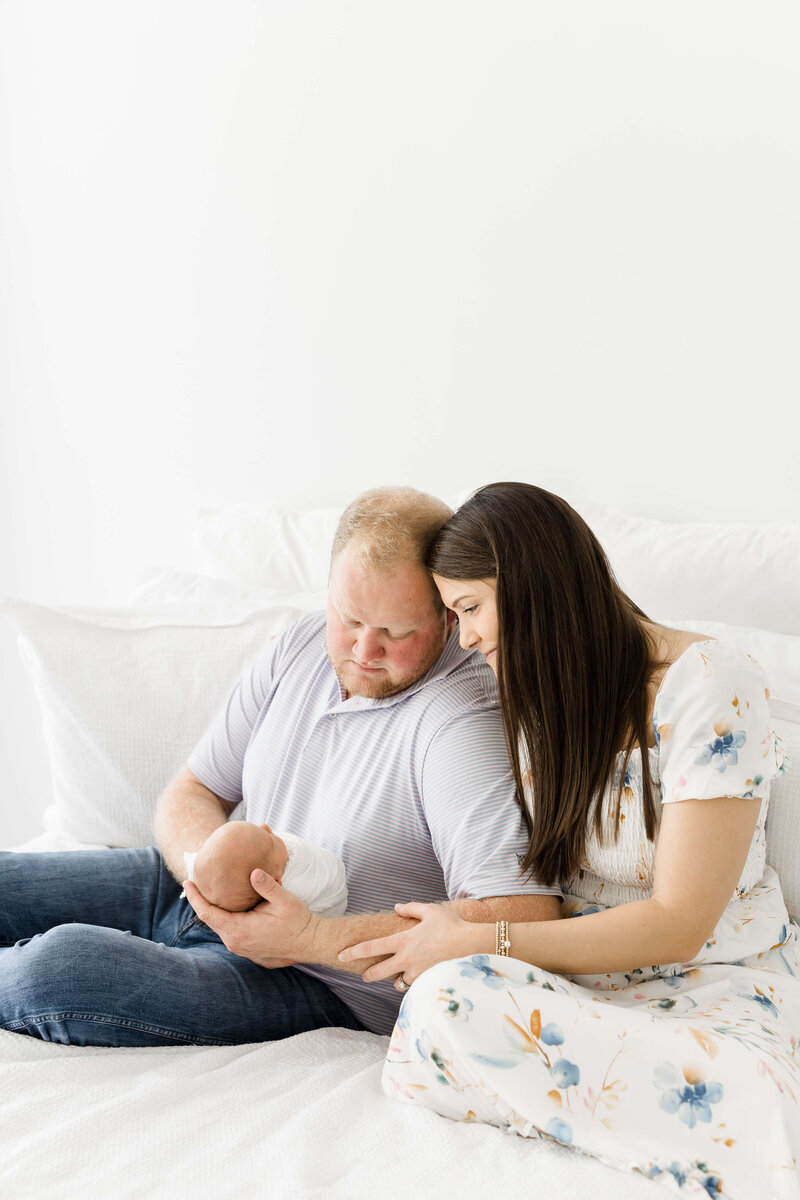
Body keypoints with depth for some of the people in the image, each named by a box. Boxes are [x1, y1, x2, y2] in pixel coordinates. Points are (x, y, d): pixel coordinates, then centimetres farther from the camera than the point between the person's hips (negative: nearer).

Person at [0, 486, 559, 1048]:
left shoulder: (466, 718, -24)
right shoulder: (303, 644, -1)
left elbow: (528, 919, -34)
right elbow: (191, 794, 6)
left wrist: (312, 937, -34)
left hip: (318, 984, -7)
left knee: (61, 965, -25)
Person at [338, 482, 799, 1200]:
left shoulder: (709, 685, -11)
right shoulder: (532, 701, 10)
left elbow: (676, 925, -13)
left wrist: (478, 941, -14)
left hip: (711, 983, -7)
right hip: (571, 973, 7)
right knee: (443, 998, -32)